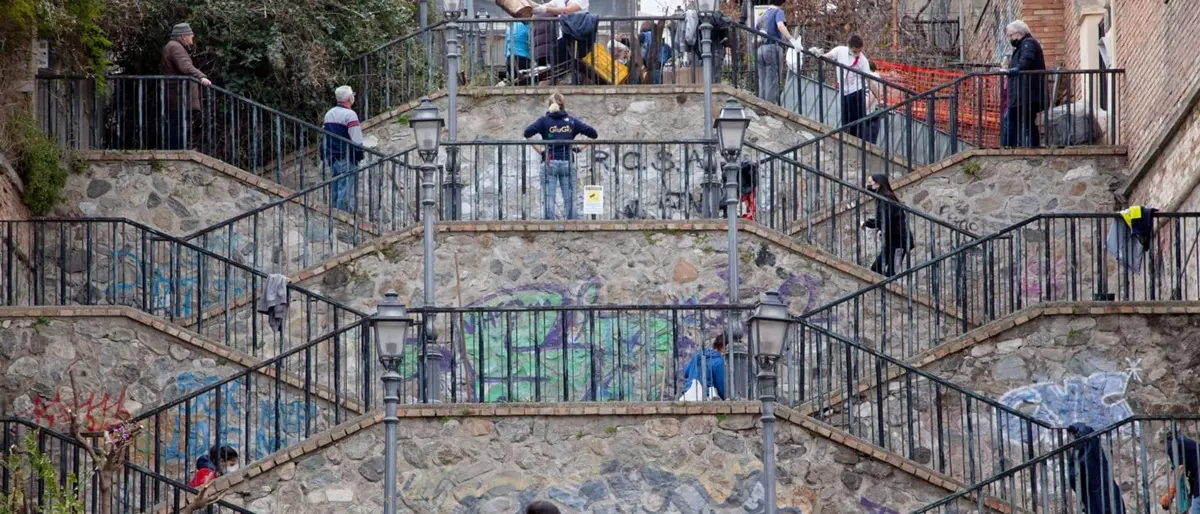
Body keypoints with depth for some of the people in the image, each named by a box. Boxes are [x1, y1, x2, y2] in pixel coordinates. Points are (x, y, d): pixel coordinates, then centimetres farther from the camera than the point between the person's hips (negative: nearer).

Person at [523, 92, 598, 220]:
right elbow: (593, 134, 5)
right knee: (569, 199, 6)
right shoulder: (571, 121, 8)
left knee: (548, 199, -1)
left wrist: (538, 150, -5)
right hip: (567, 162, 1)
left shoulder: (544, 120, 3)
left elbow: (527, 133, -11)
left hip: (549, 163, -1)